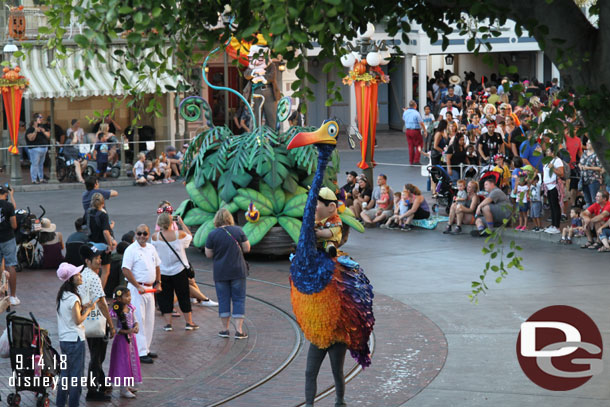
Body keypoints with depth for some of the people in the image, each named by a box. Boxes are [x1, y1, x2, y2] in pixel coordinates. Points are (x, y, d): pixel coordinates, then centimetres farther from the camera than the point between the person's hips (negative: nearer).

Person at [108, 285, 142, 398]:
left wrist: (136, 327, -13)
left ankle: (127, 386, 28)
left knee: (131, 360, 15)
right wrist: (127, 331, -26)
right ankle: (123, 389, 5)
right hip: (121, 339, -7)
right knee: (123, 361, -2)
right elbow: (115, 329, -18)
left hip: (131, 338, 7)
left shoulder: (130, 308, 1)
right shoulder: (115, 312, -20)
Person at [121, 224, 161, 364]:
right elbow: (126, 270, -17)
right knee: (139, 320, -7)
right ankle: (140, 352, -6)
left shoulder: (151, 248, 11)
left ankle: (146, 349, 22)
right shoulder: (131, 250, -11)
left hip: (149, 289, 8)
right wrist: (138, 286, -20)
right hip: (136, 289, -8)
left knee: (149, 320, 12)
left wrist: (158, 283, 11)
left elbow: (157, 266, 22)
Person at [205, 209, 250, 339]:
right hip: (238, 271, 0)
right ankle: (239, 330, 0)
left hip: (220, 272, 0)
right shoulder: (238, 231, -5)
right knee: (239, 299, 5)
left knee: (223, 299, 10)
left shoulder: (212, 234, -7)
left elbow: (208, 255, -2)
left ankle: (225, 329, 14)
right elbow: (247, 249, 0)